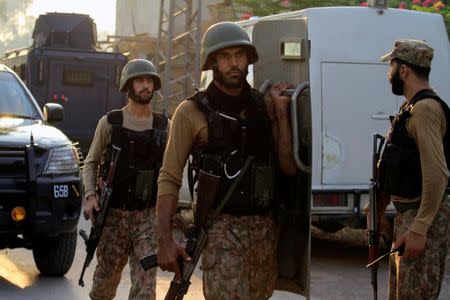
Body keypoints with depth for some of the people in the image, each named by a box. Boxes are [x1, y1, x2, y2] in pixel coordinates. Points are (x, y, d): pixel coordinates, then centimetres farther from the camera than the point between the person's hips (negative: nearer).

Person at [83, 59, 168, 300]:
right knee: (107, 274, 7)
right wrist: (90, 195, -7)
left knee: (145, 277, -10)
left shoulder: (163, 126, 6)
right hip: (114, 214, 0)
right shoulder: (109, 123, 2)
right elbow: (91, 162, 8)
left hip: (149, 214, 1)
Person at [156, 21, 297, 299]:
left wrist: (281, 111, 0)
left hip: (265, 226, 5)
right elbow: (169, 179, -4)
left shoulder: (263, 106, 10)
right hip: (222, 227, -5)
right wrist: (165, 240, -13)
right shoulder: (193, 112, -3)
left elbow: (289, 167, 7)